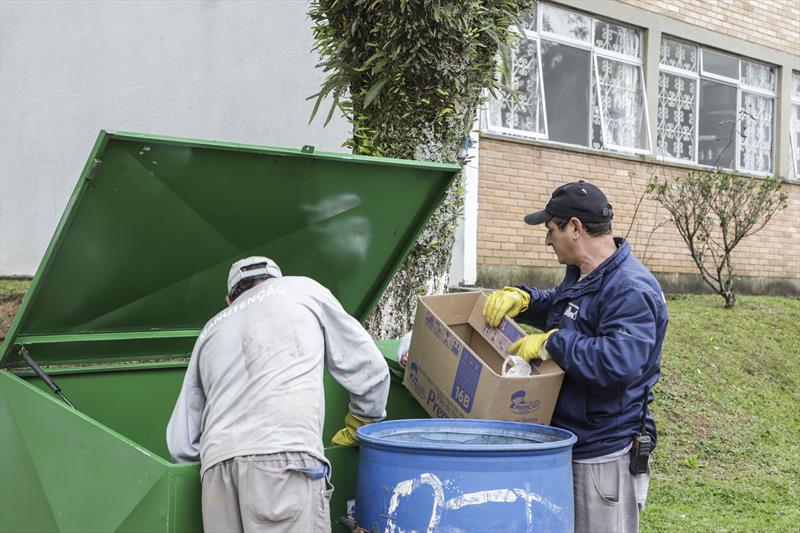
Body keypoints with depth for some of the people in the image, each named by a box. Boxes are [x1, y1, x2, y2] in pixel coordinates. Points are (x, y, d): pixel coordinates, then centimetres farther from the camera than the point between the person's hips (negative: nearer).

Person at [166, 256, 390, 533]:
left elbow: (181, 444, 27)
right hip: (286, 457, -4)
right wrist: (354, 432, 38)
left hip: (217, 465, 4)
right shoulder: (303, 290, 25)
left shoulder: (211, 329, 32)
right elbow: (369, 370, 24)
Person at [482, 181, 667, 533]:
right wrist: (521, 298, 8)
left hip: (604, 457, -10)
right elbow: (557, 310, 30)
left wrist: (552, 343, -23)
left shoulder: (630, 289, -22)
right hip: (568, 444, 10)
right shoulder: (580, 275, 11)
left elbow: (621, 361, -34)